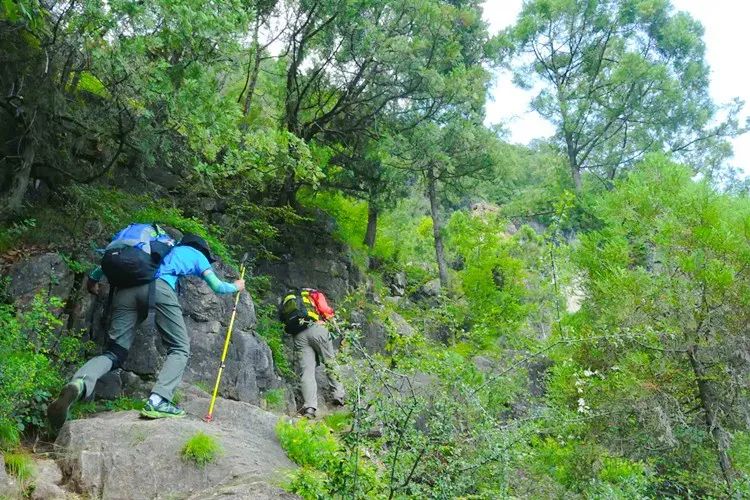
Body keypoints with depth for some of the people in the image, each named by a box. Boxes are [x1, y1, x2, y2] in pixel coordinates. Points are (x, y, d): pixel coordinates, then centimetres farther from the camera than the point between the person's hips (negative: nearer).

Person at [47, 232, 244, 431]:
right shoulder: (197, 254, 29)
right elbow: (217, 287, 28)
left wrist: (94, 277, 47)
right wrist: (236, 286, 48)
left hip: (126, 289, 5)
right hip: (158, 288, -5)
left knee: (114, 353, 4)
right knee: (180, 348, 4)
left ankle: (79, 383, -26)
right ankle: (157, 401, -18)